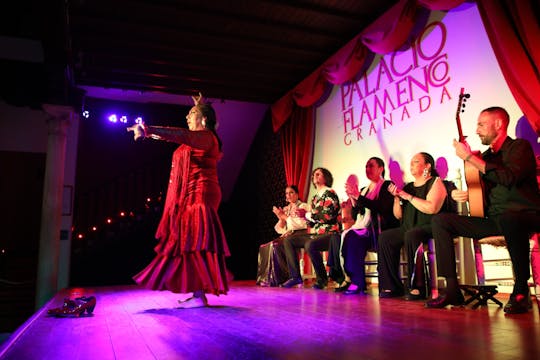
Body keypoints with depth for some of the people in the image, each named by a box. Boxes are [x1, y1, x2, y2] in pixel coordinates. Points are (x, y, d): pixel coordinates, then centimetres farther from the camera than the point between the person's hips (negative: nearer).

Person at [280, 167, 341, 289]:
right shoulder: (315, 197, 20)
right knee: (288, 240, 2)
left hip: (329, 233, -9)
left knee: (310, 245, -36)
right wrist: (303, 214, -2)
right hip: (315, 233, 9)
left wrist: (307, 215, -10)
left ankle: (322, 278, -16)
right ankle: (295, 276, -1)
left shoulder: (329, 193, -5)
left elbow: (327, 216, -18)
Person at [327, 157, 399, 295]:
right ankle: (345, 278, -19)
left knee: (352, 238, -32)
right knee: (337, 238, -21)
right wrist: (352, 199, 0)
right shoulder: (364, 190, 22)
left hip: (379, 231, -6)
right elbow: (355, 216, 16)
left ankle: (357, 283, -26)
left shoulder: (386, 186, 3)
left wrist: (358, 197, -16)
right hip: (362, 229, 6)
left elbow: (382, 208, -15)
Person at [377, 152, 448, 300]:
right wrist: (396, 197, 2)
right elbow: (398, 215, 17)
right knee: (384, 237, -18)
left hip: (428, 227, -6)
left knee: (411, 235, -36)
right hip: (408, 228, 6)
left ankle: (417, 287, -28)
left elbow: (432, 208, -17)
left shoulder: (435, 182, 3)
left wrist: (407, 196, -10)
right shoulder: (408, 186, 21)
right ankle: (392, 287, -17)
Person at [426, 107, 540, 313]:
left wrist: (470, 157, -18)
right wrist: (463, 194, 0)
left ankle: (521, 290, -21)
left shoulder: (519, 147, -2)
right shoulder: (485, 156, 18)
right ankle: (452, 289, -11)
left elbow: (509, 177, -23)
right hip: (494, 220, 7)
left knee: (508, 219, -43)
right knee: (440, 221, -5)